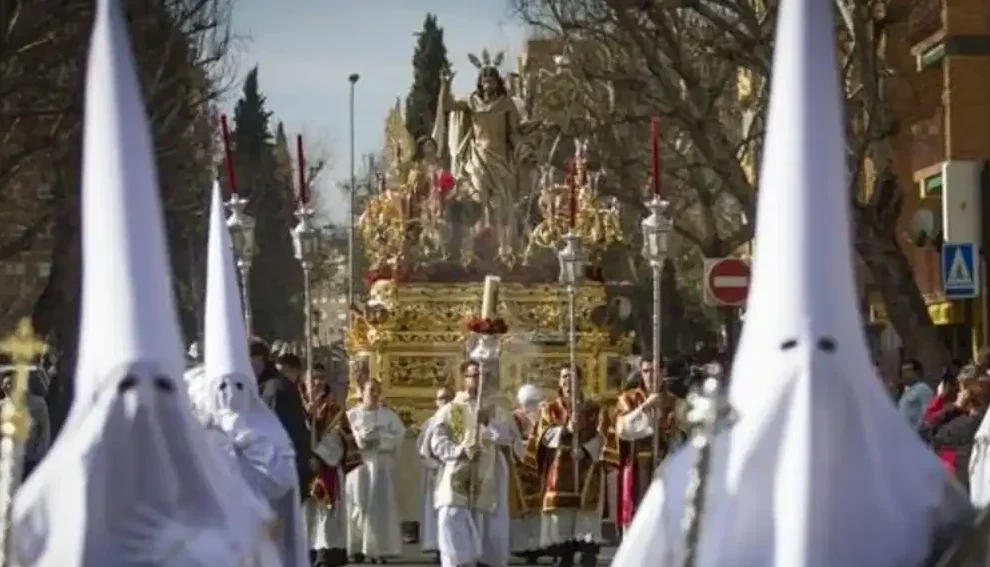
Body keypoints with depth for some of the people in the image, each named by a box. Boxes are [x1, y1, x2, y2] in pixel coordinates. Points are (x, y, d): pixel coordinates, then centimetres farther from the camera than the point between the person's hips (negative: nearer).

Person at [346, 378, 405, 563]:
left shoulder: (389, 415, 10)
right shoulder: (352, 415, 8)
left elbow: (399, 435, -1)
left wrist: (379, 438, -12)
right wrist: (361, 438, -16)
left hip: (382, 465, 0)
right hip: (358, 464, 0)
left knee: (381, 505, -5)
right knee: (359, 504, -4)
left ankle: (379, 548, -4)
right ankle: (358, 547, 1)